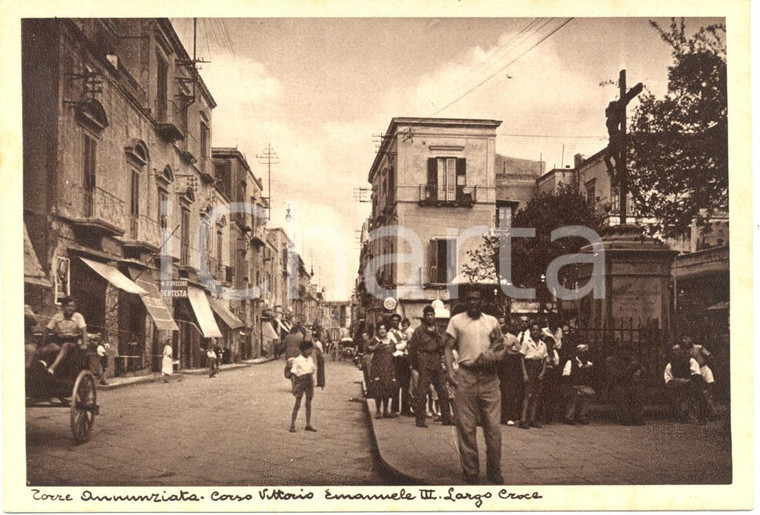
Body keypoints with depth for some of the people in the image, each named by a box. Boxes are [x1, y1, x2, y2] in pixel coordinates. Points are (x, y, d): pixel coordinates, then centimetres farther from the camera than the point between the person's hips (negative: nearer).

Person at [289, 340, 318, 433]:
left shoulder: (310, 359, 8)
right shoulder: (297, 360, -8)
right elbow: (294, 373, -8)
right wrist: (293, 386, -12)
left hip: (309, 381, 5)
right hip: (300, 381, -5)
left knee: (308, 403, 9)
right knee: (297, 404, -2)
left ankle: (308, 424, 16)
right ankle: (292, 425, 5)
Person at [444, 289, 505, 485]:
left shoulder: (492, 321, 13)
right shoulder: (456, 320, 7)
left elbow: (501, 348, 17)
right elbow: (448, 348, 4)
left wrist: (496, 356, -6)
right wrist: (449, 370, -10)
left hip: (489, 377, 2)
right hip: (466, 375, -1)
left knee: (493, 426, 1)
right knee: (466, 426, 1)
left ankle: (494, 471, 13)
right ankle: (470, 471, 11)